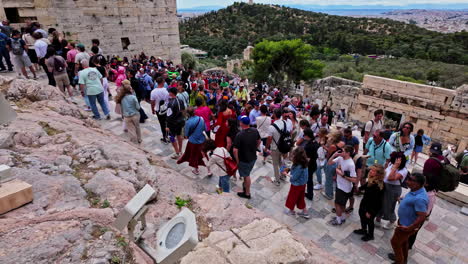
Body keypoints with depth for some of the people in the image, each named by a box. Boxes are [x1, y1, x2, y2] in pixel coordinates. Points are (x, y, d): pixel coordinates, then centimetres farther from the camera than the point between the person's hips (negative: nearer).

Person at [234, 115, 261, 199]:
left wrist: (237, 160, -13)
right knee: (247, 174, 27)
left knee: (246, 176, 13)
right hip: (253, 157, 6)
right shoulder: (255, 131, -10)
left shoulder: (239, 135, -29)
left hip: (244, 160, -6)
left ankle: (247, 193, 31)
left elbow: (235, 150, -28)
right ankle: (246, 186, 47)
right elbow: (259, 141, 8)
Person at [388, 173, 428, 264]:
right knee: (403, 241, 27)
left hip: (407, 225, -9)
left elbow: (422, 217, -33)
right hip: (404, 221, 9)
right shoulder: (416, 190, -7)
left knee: (395, 242, 10)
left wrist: (409, 228, -26)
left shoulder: (420, 198, -36)